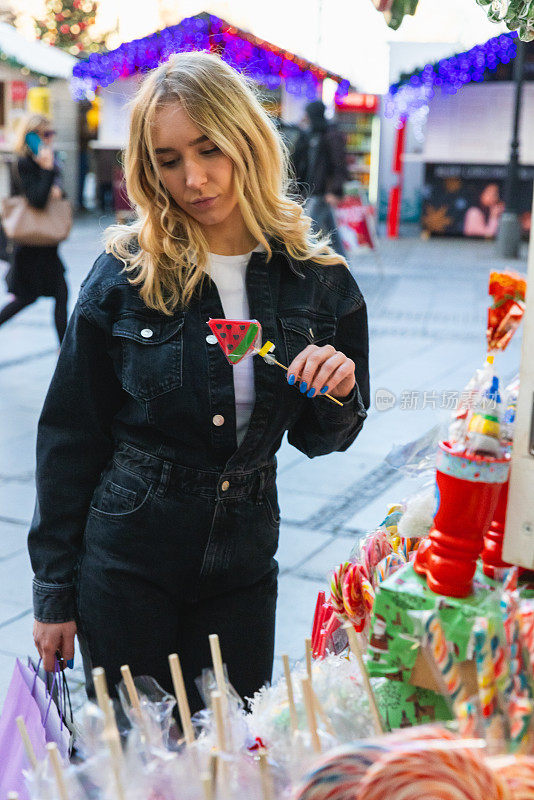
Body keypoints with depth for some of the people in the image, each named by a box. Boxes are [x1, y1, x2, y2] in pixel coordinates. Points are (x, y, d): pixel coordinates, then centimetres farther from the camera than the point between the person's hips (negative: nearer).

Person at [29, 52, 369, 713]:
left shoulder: (319, 282, -4)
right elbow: (68, 435, -4)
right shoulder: (125, 274, -10)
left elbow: (320, 442, 7)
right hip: (125, 565, -2)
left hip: (242, 565, 2)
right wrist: (54, 590, -2)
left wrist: (336, 393, -16)